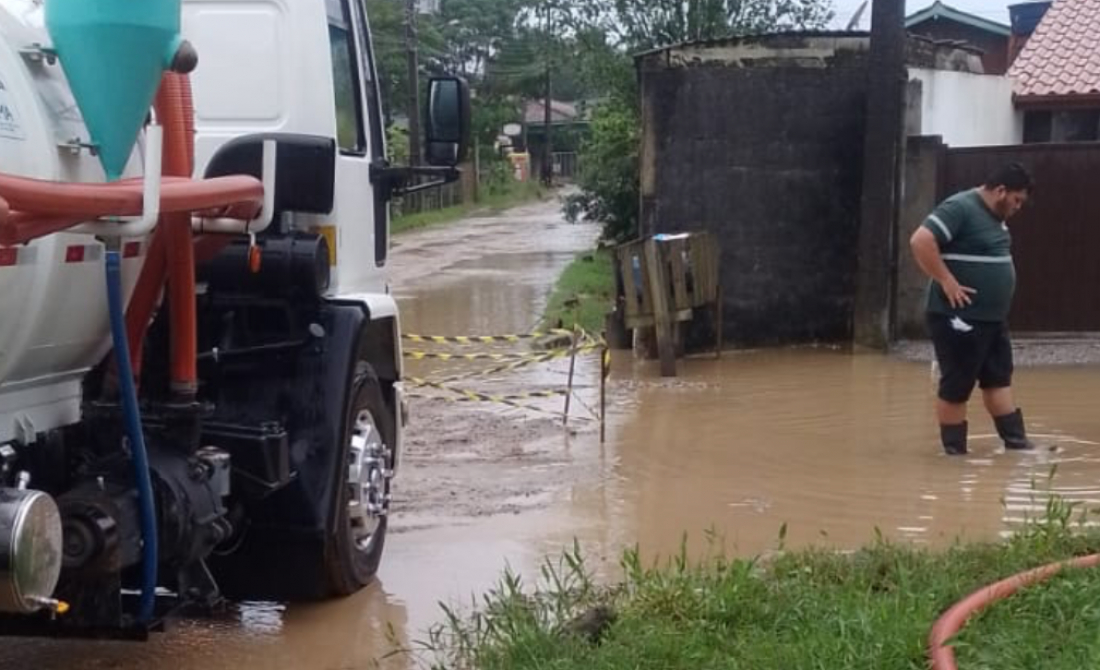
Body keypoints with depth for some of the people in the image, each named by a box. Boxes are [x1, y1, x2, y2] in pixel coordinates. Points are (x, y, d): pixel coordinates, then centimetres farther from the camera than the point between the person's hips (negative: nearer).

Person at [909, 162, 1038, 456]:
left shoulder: (995, 216, 13)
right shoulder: (960, 208, -17)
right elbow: (920, 241, -27)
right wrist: (947, 282, -25)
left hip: (992, 318, 10)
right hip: (959, 318, -10)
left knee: (999, 379, 13)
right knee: (956, 386, 0)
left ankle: (1016, 440, 19)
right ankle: (954, 450, 10)